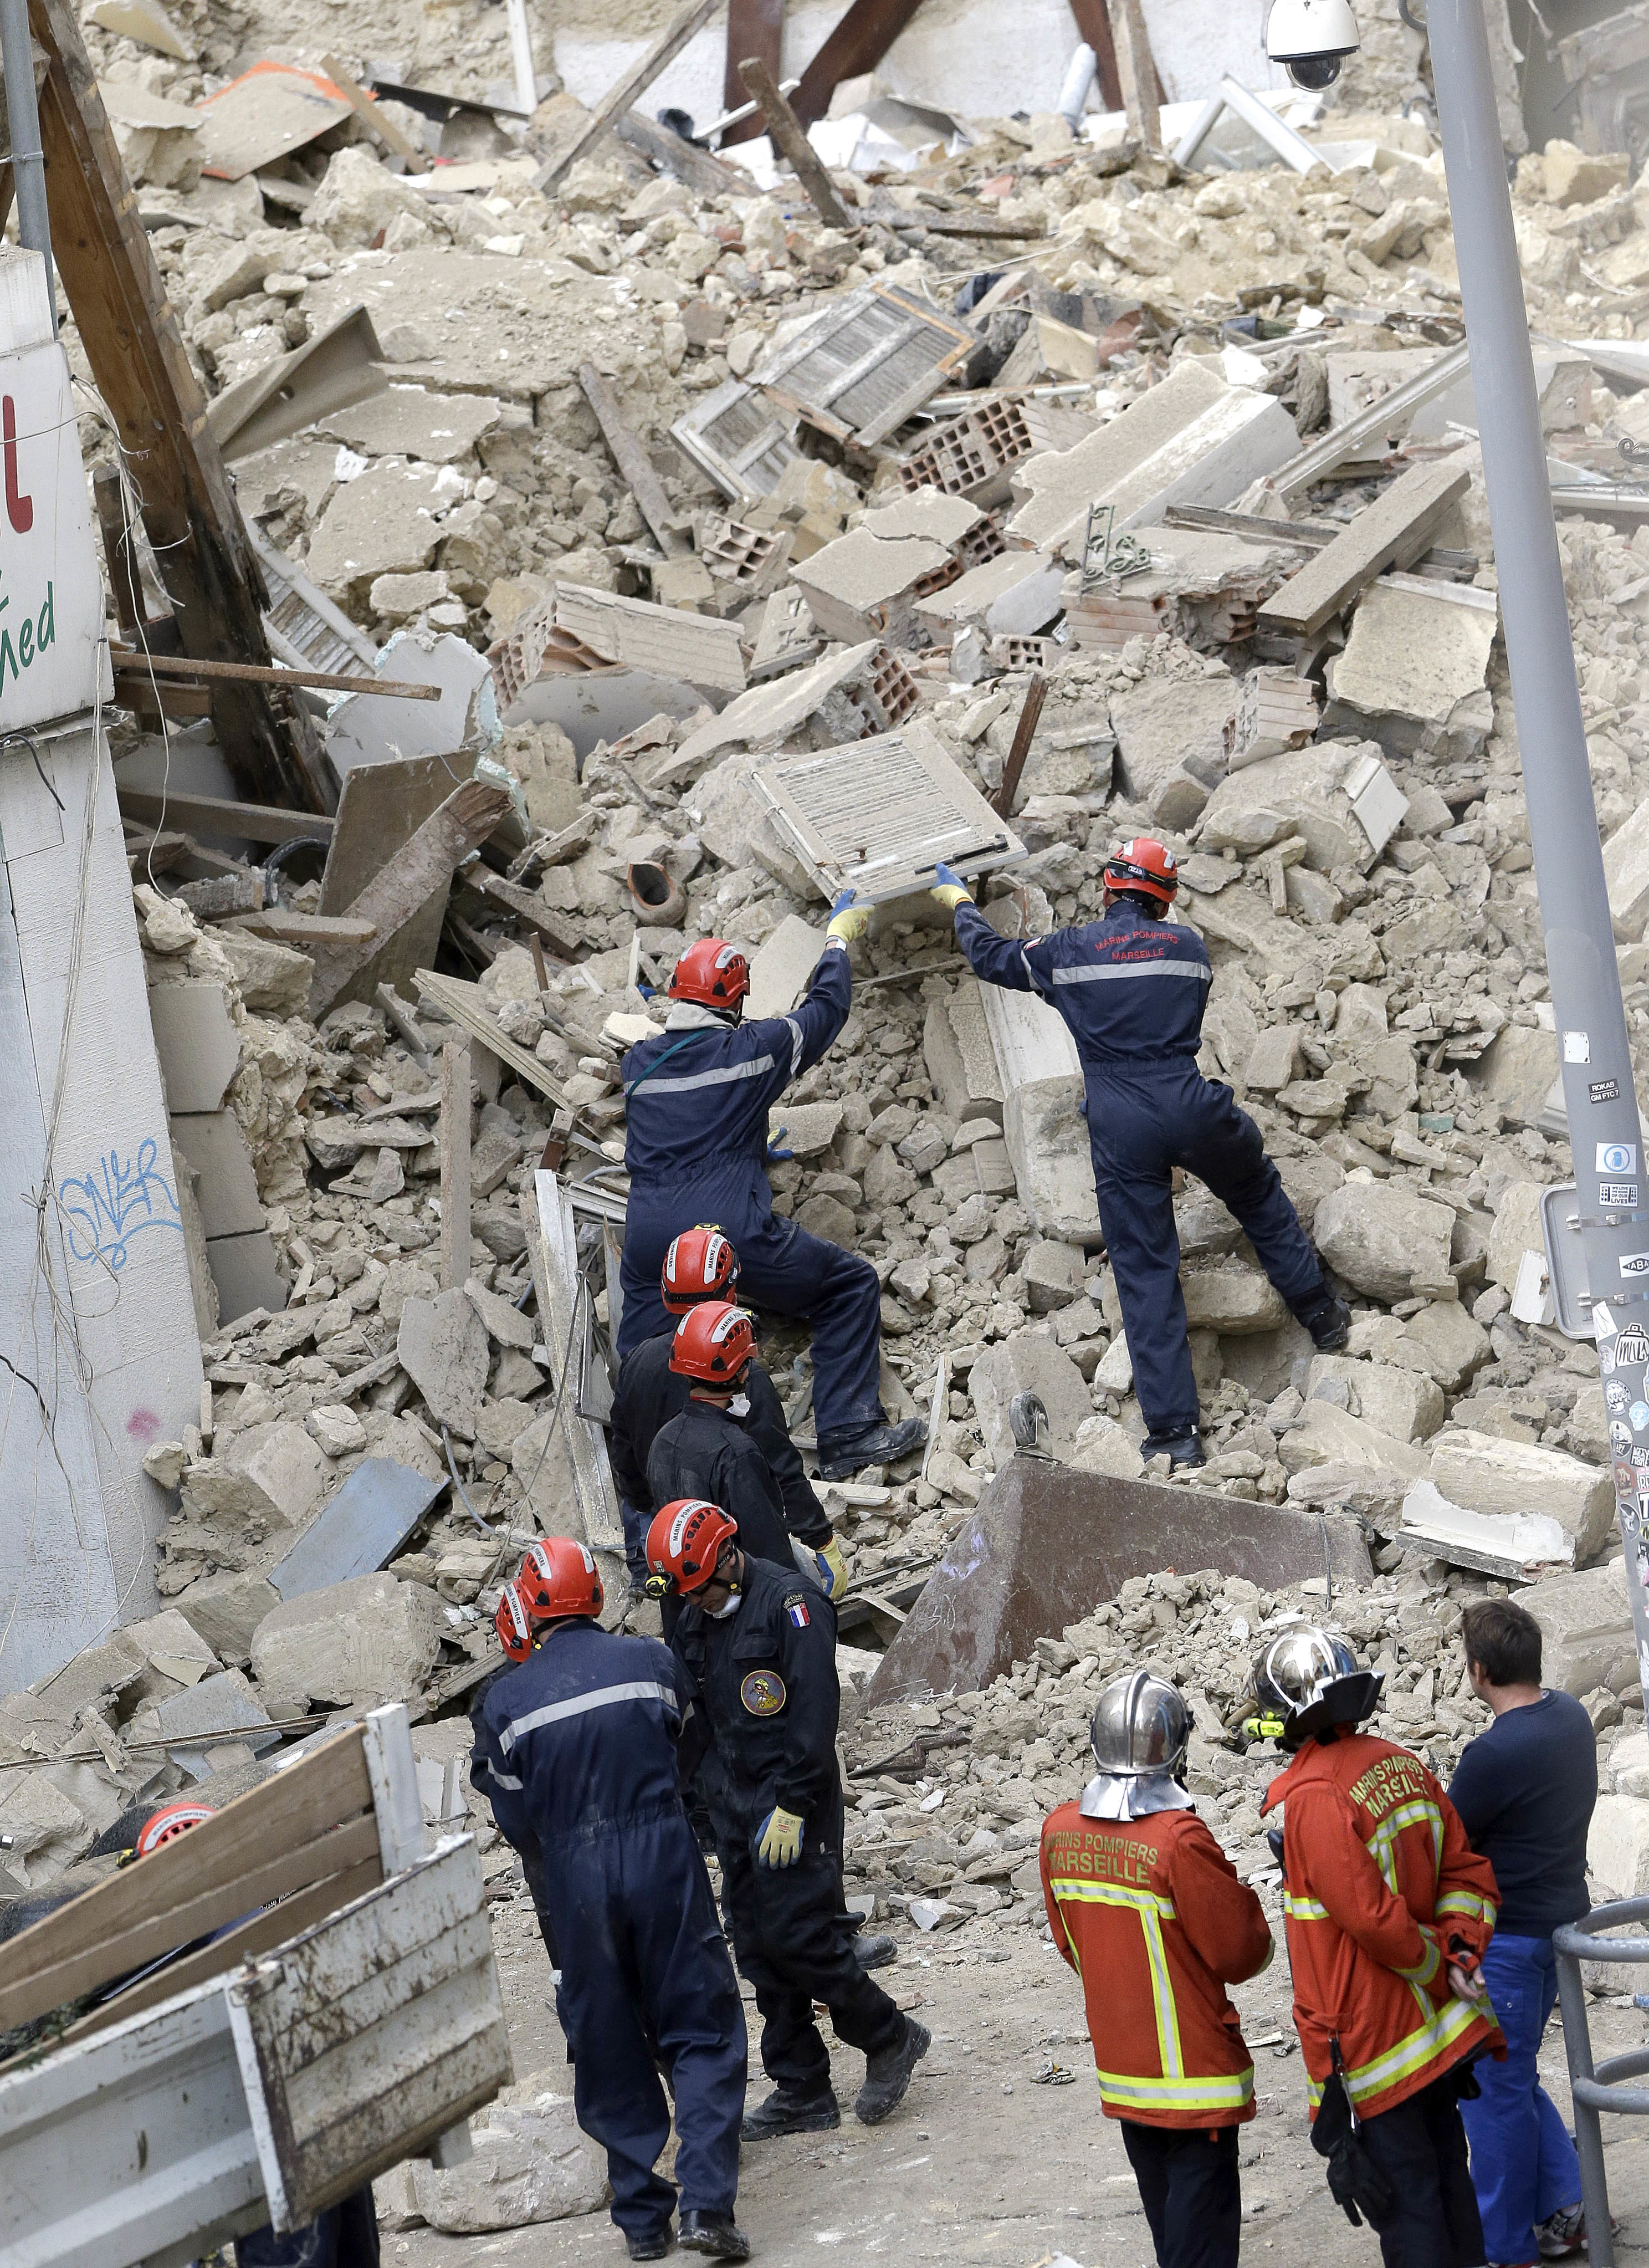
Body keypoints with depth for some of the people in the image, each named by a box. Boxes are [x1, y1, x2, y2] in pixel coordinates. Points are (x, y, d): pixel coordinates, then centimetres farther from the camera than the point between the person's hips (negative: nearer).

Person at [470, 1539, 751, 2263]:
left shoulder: (506, 1702, -5)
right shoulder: (652, 1662, -2)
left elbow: (518, 1823, 1)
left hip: (574, 1882, 0)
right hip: (664, 1861, 0)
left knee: (609, 2051, 12)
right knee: (702, 2033, 6)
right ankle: (706, 2201, -8)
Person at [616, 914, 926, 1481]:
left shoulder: (638, 1064, 12)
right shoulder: (751, 1050, -1)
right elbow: (827, 1008, 14)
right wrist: (839, 935, 32)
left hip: (648, 1243, 4)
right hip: (733, 1236, -4)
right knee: (851, 1285, 12)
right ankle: (848, 1434, 5)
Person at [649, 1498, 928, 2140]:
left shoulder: (789, 1604, -14)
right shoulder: (697, 1620, 11)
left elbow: (815, 1713, -19)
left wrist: (792, 1806, -21)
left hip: (793, 1803, -8)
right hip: (736, 1806, 8)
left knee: (799, 1936, -11)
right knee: (760, 1949, 8)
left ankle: (889, 2038, 9)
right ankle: (802, 2092, 15)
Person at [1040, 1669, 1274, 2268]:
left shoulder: (1060, 1831, -3)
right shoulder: (1180, 1840, -23)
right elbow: (1240, 1954, -15)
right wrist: (1248, 1903, 4)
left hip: (1121, 2068, 6)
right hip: (1194, 2073, -6)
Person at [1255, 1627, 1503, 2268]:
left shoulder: (1310, 1799, -21)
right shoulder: (1401, 1766, 5)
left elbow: (1375, 1920, -24)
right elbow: (1467, 1871, 9)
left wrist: (1440, 1966, -9)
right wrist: (1460, 1949, -2)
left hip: (1369, 2043, -8)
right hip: (1439, 2028, 8)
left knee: (1401, 2197, -1)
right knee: (1444, 2174, 20)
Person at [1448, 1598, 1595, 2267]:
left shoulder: (1495, 1754, -26)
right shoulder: (1570, 1717, 1)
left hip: (1505, 1941, -9)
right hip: (1557, 1919, 9)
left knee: (1493, 2092, 5)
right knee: (1514, 2079, 23)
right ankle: (1563, 2208, 23)